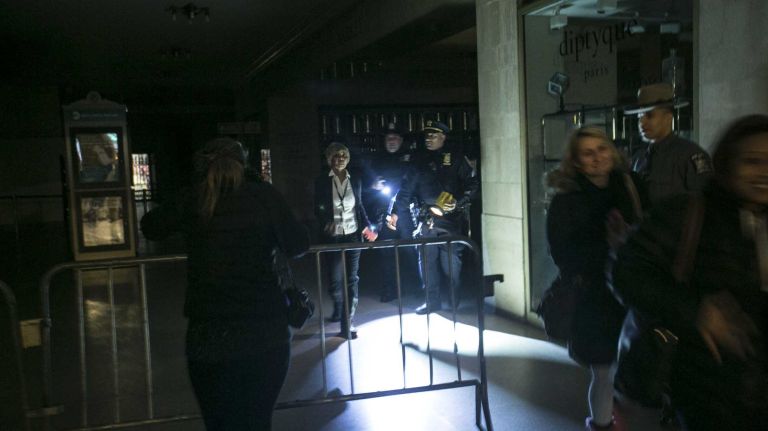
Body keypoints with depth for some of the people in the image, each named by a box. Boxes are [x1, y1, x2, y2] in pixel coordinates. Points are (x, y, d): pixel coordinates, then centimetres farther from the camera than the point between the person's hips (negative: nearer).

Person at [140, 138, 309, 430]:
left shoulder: (191, 201, 3)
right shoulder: (263, 196, -1)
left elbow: (150, 227, 20)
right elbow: (298, 245, 7)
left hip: (208, 337, 1)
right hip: (266, 335, 0)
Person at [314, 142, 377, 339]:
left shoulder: (355, 181, 5)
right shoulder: (322, 181, -2)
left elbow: (359, 206, 11)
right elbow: (318, 209, 0)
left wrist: (367, 226, 0)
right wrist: (326, 223, -19)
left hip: (352, 235, 2)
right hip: (332, 237, -1)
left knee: (351, 279, 0)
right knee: (335, 279, 7)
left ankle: (348, 322, 6)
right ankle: (338, 308, 37)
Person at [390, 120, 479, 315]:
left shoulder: (454, 157, 1)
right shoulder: (421, 161, 14)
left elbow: (472, 183, -4)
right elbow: (407, 188, 13)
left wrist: (459, 203, -15)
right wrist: (397, 212, 6)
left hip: (450, 218, -4)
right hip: (427, 219, 5)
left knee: (451, 261, -3)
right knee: (427, 261, 6)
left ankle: (456, 301, 11)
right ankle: (432, 301, 18)